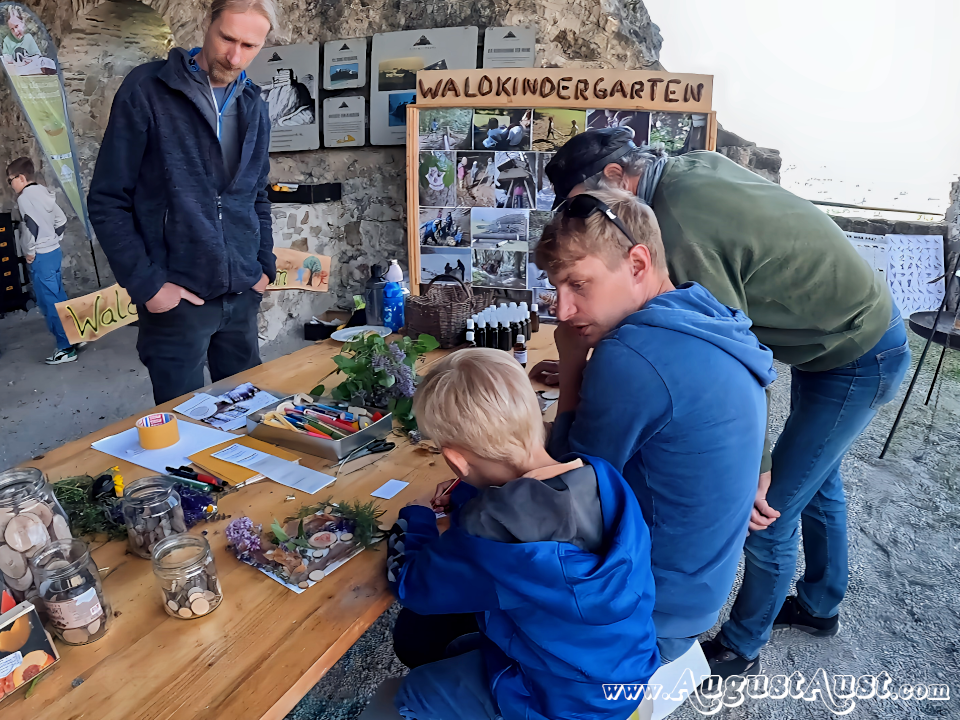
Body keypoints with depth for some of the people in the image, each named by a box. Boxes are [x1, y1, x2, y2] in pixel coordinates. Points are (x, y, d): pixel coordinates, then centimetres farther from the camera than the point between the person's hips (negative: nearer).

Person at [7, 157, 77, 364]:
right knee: (59, 299, 16)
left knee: (49, 303, -4)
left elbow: (31, 225, -25)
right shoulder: (44, 192, 13)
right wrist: (53, 240, 18)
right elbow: (61, 221, 17)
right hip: (54, 252, 9)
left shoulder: (25, 196, -14)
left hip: (41, 257, -9)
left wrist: (30, 252, -16)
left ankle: (66, 349, -1)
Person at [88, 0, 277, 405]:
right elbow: (108, 201, -5)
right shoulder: (147, 90, -6)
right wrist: (146, 283, -11)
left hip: (243, 296, 5)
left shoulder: (253, 108, 10)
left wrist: (266, 265, 8)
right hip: (176, 298, -4)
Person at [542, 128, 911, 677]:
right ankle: (821, 605, 47)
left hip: (857, 359, -9)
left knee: (769, 511, 0)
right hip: (866, 325, 10)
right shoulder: (697, 164, -4)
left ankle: (742, 646, 24)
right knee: (817, 483, 24)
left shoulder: (680, 231, -32)